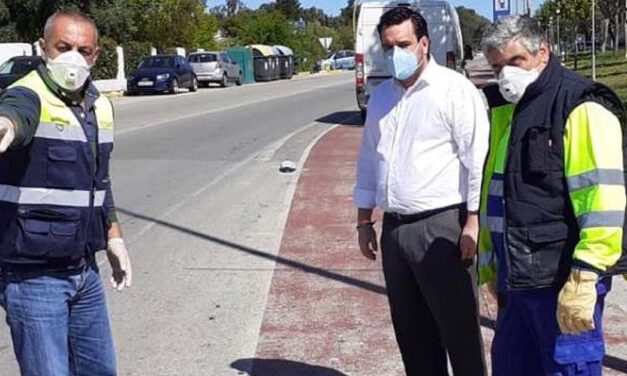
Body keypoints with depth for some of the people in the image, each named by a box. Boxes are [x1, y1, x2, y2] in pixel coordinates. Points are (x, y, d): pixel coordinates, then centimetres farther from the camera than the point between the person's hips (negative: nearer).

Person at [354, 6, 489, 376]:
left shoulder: (454, 89, -8)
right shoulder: (381, 96, 13)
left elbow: (478, 159, -13)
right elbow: (369, 160, 19)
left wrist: (474, 223, -17)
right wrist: (364, 220, 17)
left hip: (441, 227, -7)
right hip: (395, 228, 7)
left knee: (459, 329, 0)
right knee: (411, 331, 15)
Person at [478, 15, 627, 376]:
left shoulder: (581, 107, -13)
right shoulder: (506, 108, 14)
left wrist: (583, 280, -24)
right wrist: (490, 261, 22)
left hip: (563, 281, -8)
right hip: (517, 279, 9)